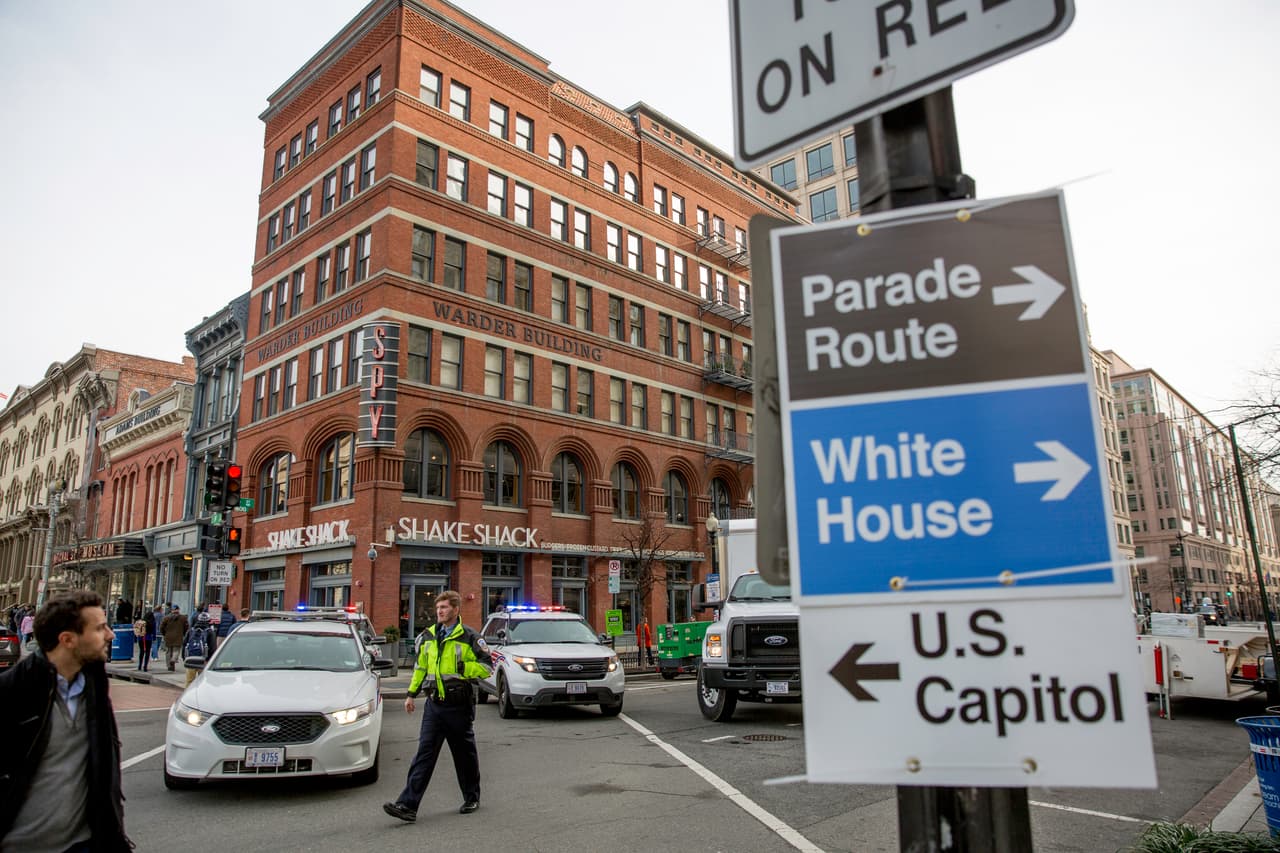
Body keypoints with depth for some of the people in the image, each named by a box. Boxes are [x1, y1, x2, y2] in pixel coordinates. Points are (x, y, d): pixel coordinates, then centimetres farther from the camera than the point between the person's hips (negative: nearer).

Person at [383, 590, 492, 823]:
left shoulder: (469, 637, -8)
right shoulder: (430, 636, 9)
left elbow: (487, 666, -9)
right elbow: (420, 666, 20)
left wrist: (461, 668, -19)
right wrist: (411, 693, 16)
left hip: (459, 705, -4)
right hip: (434, 704, 4)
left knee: (465, 754, 10)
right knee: (424, 753, -1)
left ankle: (472, 798, 28)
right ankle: (408, 805, -3)